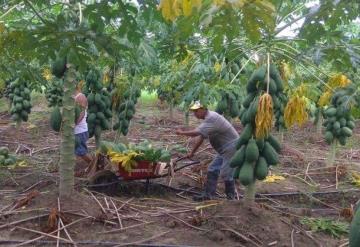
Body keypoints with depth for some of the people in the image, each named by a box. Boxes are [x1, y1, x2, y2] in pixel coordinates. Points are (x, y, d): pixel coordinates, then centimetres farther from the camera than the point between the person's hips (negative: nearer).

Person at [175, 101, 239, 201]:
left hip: (231, 148, -10)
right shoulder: (208, 118, 9)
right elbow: (201, 137, 16)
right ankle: (208, 194, 15)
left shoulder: (212, 118, -24)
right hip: (224, 149, 10)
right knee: (212, 170, 9)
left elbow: (196, 132, -30)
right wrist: (192, 152, 19)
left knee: (226, 173, -7)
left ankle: (231, 197, 9)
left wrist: (181, 132, -13)